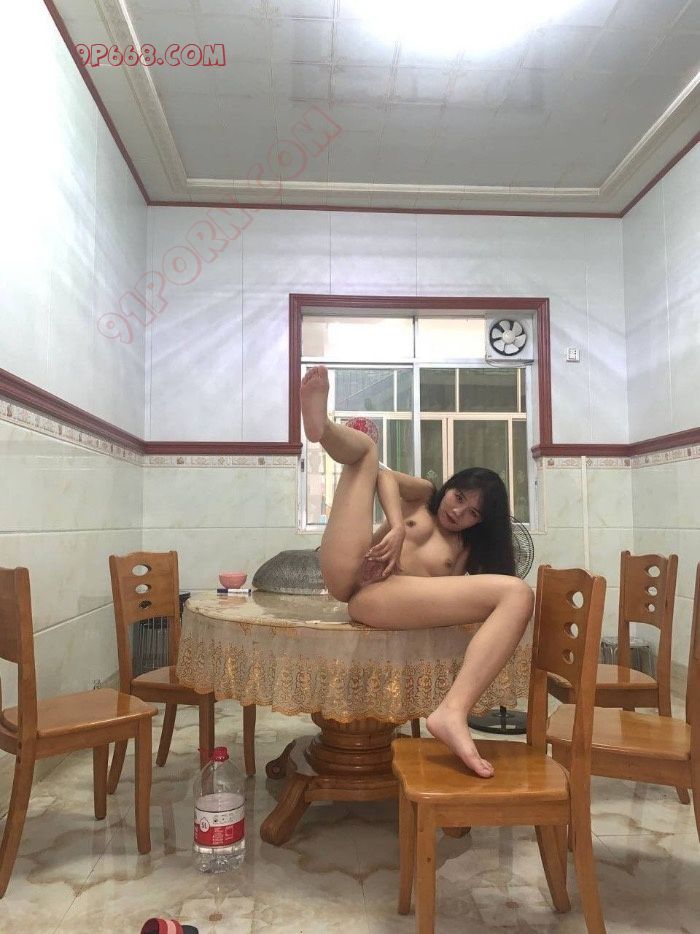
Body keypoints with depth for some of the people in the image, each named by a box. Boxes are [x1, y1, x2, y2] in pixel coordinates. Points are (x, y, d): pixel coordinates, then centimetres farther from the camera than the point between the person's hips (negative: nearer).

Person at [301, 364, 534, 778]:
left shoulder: (467, 551, 26)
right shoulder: (422, 495, 26)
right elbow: (385, 475, 7)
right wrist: (396, 529, -8)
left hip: (375, 597, -1)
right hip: (348, 572, 1)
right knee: (366, 448, 7)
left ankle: (453, 713, -39)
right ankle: (322, 425, -32)